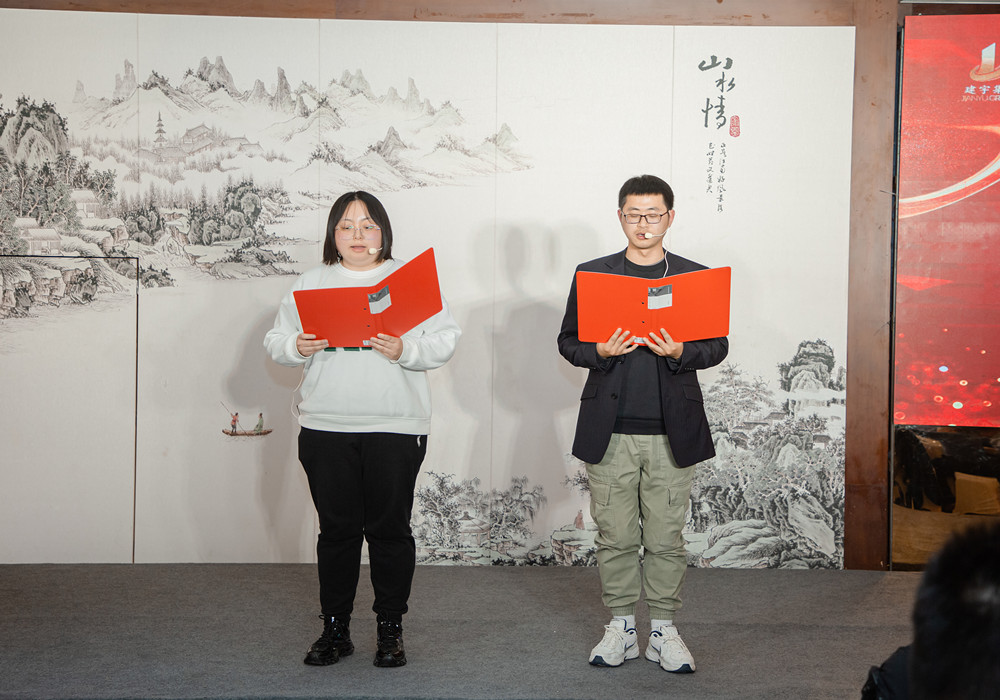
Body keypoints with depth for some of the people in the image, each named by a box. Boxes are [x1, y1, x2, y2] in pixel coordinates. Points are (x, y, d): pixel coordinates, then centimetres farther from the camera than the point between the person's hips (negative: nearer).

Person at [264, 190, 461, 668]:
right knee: (337, 529, 6)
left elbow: (445, 341, 1)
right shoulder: (311, 283, 13)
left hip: (395, 428, -1)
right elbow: (276, 341, 12)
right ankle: (335, 629, 18)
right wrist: (298, 348, -9)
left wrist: (405, 351, -16)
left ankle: (391, 629, 15)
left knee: (390, 529, 2)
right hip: (326, 429, 2)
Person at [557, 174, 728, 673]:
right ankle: (620, 629, 17)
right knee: (614, 535, 5)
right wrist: (600, 352, -12)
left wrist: (680, 352, -13)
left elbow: (717, 345, 7)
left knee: (666, 537, 3)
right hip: (609, 431, 0)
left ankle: (663, 631, 14)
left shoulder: (696, 277, 8)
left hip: (672, 431, 0)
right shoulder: (590, 275, 8)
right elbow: (568, 341, 9)